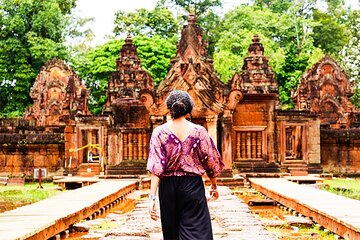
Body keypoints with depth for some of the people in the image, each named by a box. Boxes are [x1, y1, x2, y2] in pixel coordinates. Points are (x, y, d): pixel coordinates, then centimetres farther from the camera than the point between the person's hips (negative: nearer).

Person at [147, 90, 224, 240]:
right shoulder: (199, 131, -4)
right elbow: (211, 162, 2)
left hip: (168, 186, 1)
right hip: (193, 185, -1)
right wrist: (214, 186, 17)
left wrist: (152, 196, -13)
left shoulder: (159, 132, -4)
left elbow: (156, 167, -12)